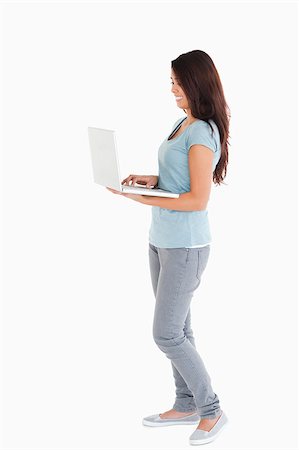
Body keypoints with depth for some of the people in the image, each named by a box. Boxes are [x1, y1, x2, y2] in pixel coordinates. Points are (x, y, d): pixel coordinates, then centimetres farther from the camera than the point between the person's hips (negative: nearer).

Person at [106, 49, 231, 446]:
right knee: (177, 328, 15)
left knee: (167, 333, -3)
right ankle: (186, 405, 27)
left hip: (185, 247, -9)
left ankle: (212, 411, 11)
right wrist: (152, 179, 1)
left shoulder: (202, 132, -18)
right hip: (161, 241, 9)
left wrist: (145, 199, -19)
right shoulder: (182, 123, 10)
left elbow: (198, 199, -21)